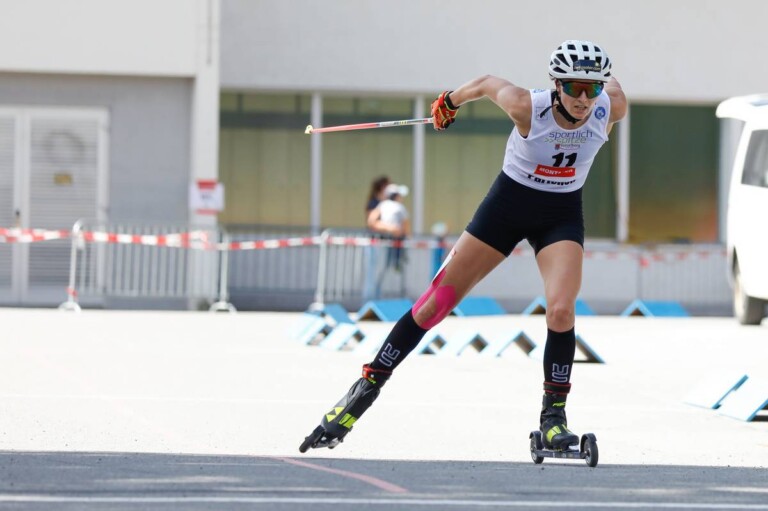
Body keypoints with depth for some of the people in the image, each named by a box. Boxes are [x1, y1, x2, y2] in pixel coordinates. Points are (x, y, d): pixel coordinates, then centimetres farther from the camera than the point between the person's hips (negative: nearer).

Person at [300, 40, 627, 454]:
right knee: (436, 302, 0)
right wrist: (450, 101, 11)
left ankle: (554, 413, -5)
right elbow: (489, 83, -7)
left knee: (561, 310, -22)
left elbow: (612, 83, 2)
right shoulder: (527, 107, -28)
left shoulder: (612, 107, -22)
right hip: (508, 203, -1)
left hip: (561, 215, 1)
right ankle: (367, 388, 11)